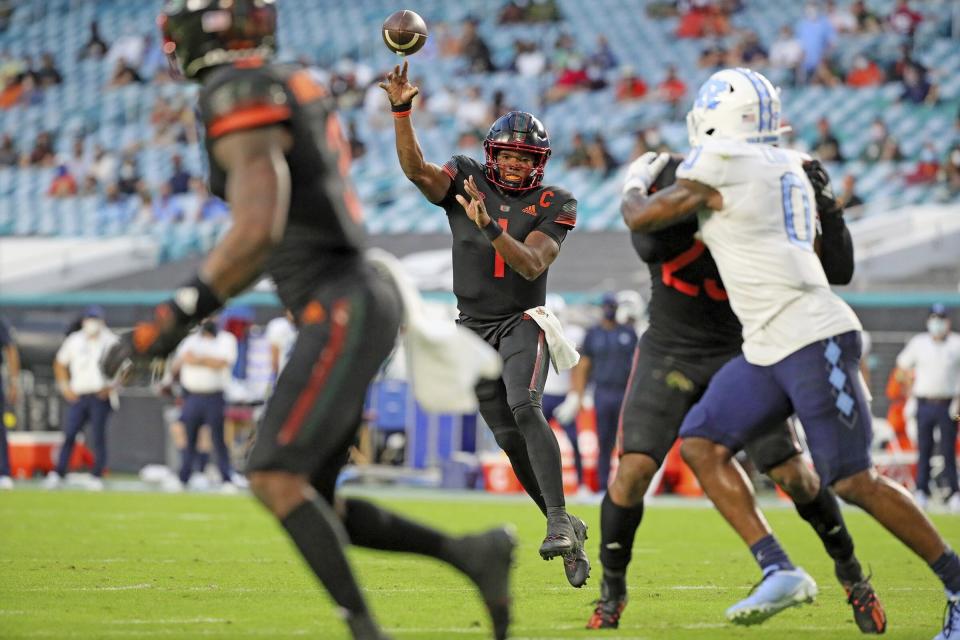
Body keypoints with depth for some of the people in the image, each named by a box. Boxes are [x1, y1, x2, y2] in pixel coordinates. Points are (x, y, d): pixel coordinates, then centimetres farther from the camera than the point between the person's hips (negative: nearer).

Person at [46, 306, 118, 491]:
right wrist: (65, 387, 9)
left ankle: (97, 476, 0)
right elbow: (60, 364, 19)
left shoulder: (110, 341, 0)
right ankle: (58, 474, 1)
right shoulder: (74, 341, 9)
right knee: (69, 434, -3)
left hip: (100, 396, -3)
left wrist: (111, 387, -8)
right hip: (78, 396, 3)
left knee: (98, 436, -6)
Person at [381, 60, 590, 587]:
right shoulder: (465, 180, 1)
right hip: (475, 328, 3)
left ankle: (559, 521, -31)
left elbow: (532, 265, -18)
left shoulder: (551, 206, -5)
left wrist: (489, 227, -33)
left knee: (525, 410, -28)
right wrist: (401, 110, -29)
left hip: (523, 324, -3)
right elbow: (416, 169, -16)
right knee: (511, 440, 2)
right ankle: (567, 531, 15)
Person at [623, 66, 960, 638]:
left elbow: (644, 220, -3)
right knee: (702, 446, 3)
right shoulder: (790, 167, 16)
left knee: (853, 481, -8)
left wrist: (634, 190, 19)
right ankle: (779, 571, -3)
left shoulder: (719, 164, -9)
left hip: (814, 339, -10)